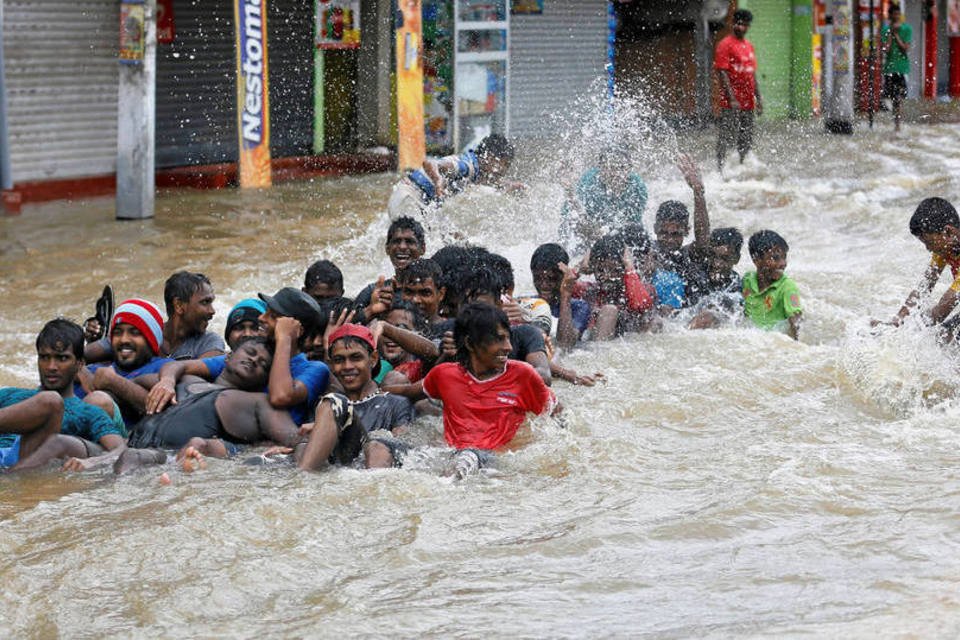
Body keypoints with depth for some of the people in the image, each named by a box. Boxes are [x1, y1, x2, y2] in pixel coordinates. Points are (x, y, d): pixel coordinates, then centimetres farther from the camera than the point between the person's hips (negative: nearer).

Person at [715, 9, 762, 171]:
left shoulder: (749, 46, 16)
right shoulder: (726, 45, -7)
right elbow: (722, 73, -13)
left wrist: (758, 98, 15)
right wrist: (731, 98, -20)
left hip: (748, 102, 7)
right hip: (731, 103, -7)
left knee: (747, 141, 9)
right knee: (727, 138, -9)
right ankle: (720, 169, -7)